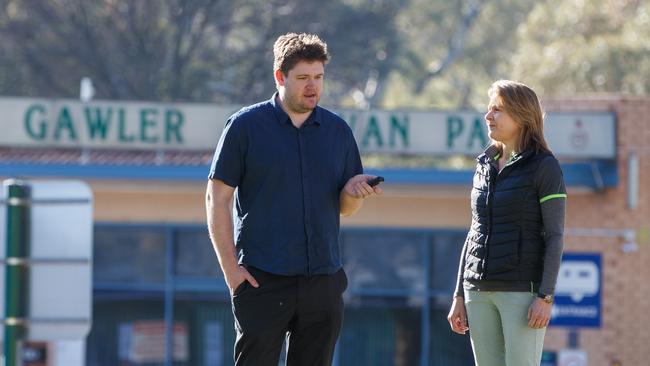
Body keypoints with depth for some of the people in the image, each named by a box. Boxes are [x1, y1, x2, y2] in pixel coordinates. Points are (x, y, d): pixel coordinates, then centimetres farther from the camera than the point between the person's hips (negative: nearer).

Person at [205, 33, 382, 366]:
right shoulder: (246, 125, 0)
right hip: (262, 278, -4)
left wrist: (354, 191, -8)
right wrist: (230, 266, -9)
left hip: (323, 280, 4)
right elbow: (217, 197, -1)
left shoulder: (338, 130, 12)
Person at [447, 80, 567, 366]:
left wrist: (545, 297, -16)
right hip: (480, 293, 6)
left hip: (523, 290, -6)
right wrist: (459, 296, 15)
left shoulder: (544, 167, -5)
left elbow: (554, 237, -8)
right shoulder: (485, 166, 14)